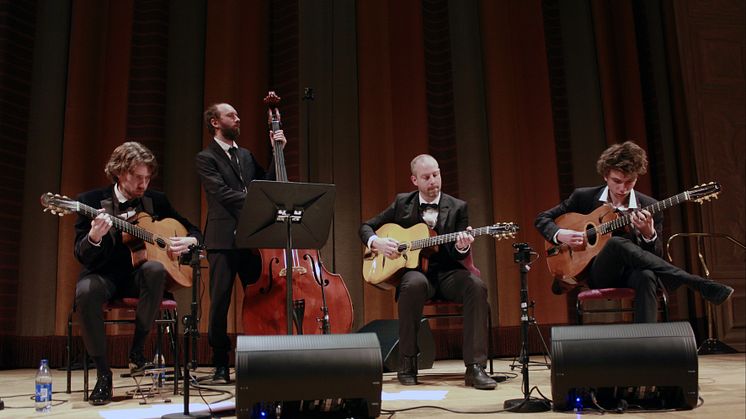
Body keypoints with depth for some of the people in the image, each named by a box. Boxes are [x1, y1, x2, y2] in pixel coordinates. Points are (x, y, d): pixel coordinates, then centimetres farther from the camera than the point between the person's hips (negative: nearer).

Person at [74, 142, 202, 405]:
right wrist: (94, 237, -31)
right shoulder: (91, 201, -3)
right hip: (104, 274, -1)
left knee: (155, 268, -34)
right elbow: (82, 256, -8)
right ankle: (103, 373, -20)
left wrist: (190, 241, -10)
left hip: (139, 274, 2)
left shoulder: (156, 200, 6)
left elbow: (194, 231, 14)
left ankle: (137, 351, -18)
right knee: (86, 291, -36)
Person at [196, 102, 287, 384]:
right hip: (223, 239, -5)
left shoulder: (246, 155, 21)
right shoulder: (206, 158, 1)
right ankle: (221, 365, 9)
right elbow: (223, 193, -13)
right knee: (220, 302, -2)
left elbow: (267, 183, 13)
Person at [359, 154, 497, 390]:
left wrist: (462, 248, -23)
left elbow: (458, 256, 2)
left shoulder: (457, 207, 5)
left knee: (476, 286, -31)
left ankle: (475, 367, -28)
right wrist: (376, 242, -9)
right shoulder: (402, 203, 8)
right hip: (414, 271, -1)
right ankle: (407, 364, -23)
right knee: (415, 284, -38)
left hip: (446, 273, 1)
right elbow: (366, 227, 14)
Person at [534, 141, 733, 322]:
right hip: (599, 275, 0)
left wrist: (649, 234, -20)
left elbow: (657, 256, 2)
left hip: (632, 272, 1)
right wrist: (560, 235, -13)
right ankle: (701, 285, -36)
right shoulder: (583, 197, 3)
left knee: (646, 276, -39)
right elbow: (542, 219, 9)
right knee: (617, 243, -35)